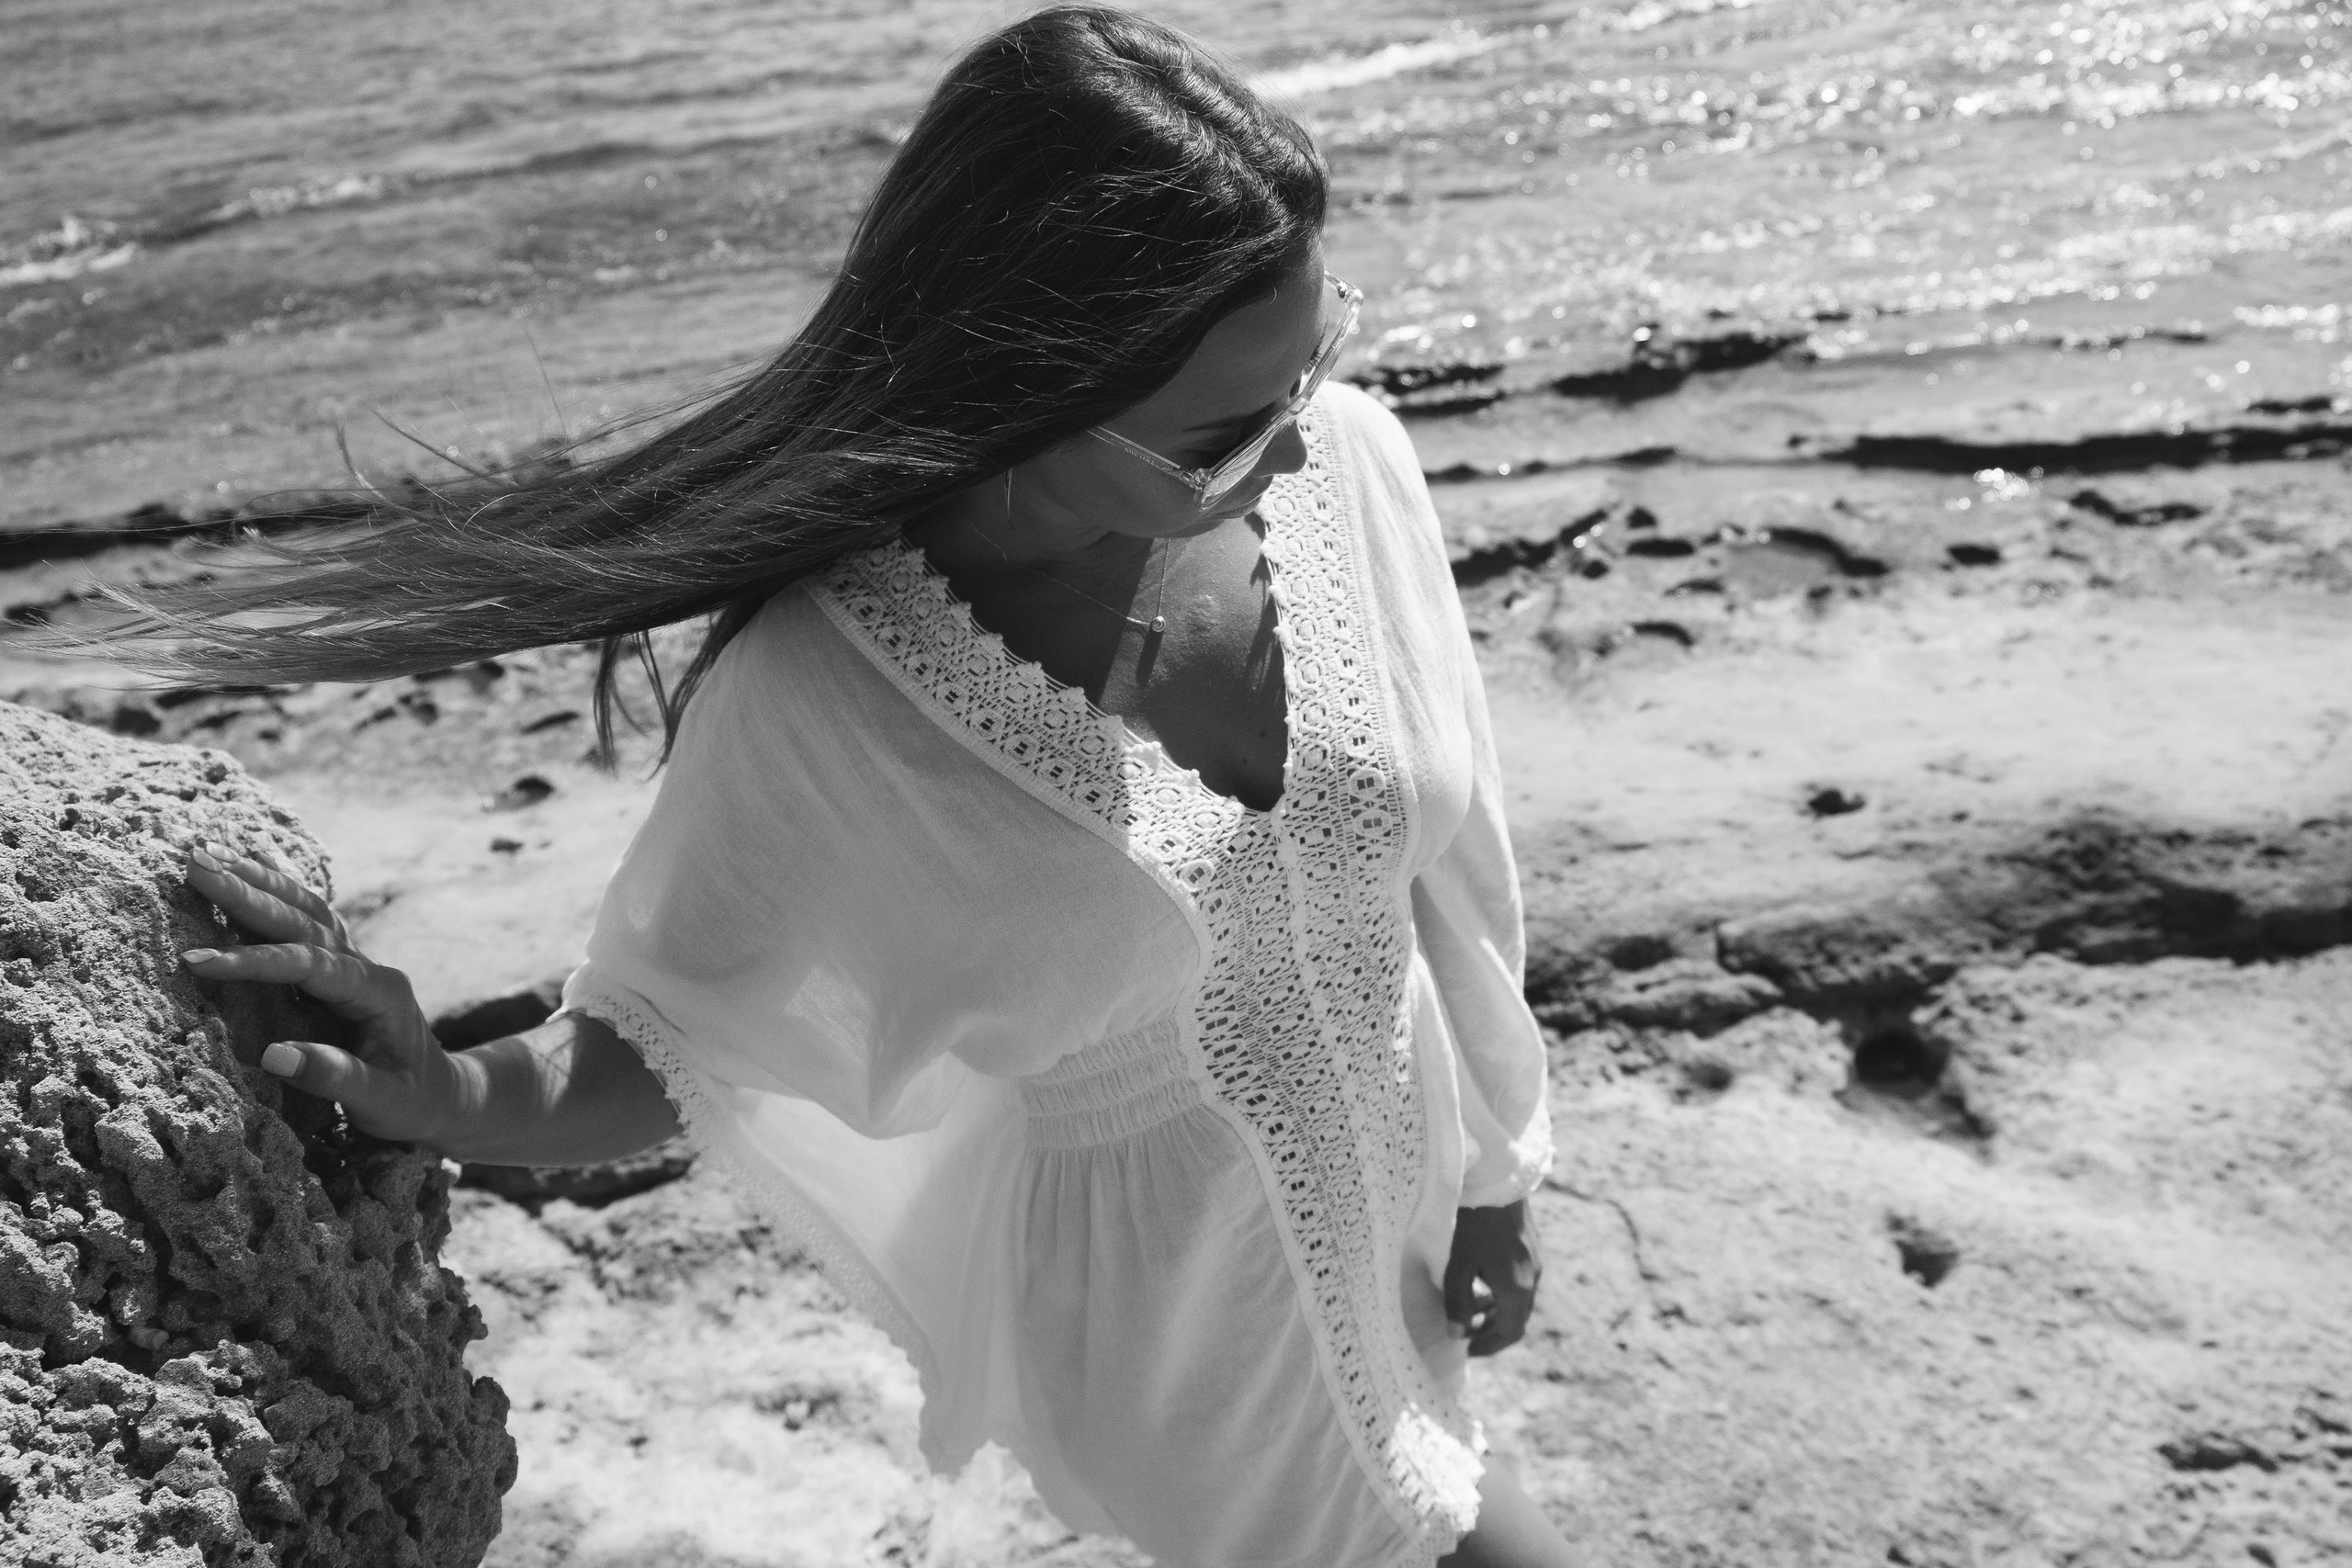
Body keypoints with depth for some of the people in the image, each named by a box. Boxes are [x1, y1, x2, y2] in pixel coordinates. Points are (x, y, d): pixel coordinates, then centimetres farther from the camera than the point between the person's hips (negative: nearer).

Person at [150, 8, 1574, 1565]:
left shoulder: (1342, 460, -19)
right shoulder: (822, 700, -31)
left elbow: (1438, 849, -6)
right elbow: (679, 1028, -13)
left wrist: (1493, 1168, 6)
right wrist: (470, 1100, -35)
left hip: (1394, 1182, 5)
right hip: (1172, 1288, -4)